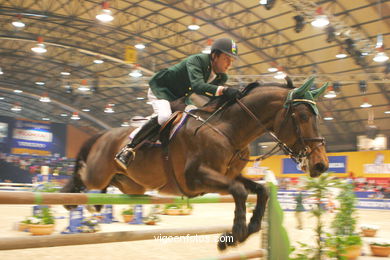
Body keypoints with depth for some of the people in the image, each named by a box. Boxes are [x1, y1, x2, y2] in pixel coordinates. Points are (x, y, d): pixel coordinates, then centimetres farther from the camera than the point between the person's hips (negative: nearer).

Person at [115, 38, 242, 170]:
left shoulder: (222, 78, -8)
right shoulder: (196, 60, -30)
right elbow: (197, 85, -47)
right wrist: (223, 90, -60)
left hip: (180, 98, 9)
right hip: (160, 89, -9)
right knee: (164, 117, -32)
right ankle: (129, 149, -23)